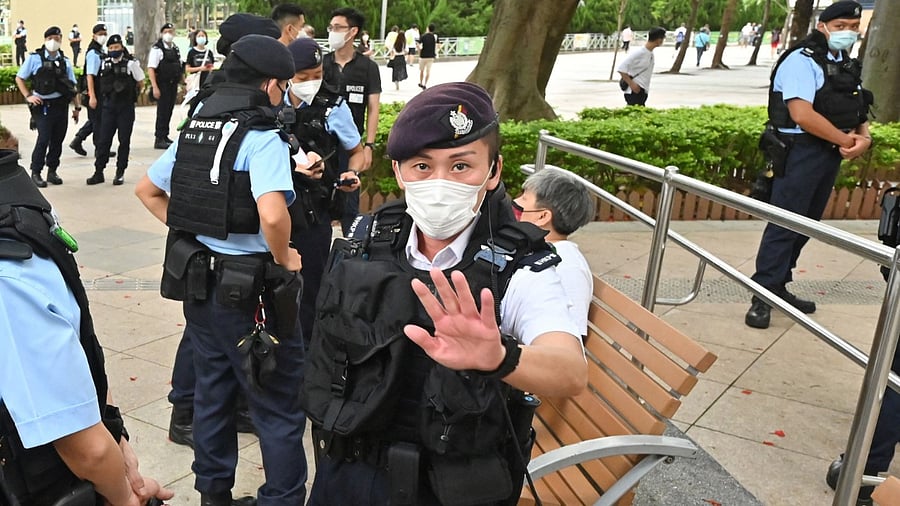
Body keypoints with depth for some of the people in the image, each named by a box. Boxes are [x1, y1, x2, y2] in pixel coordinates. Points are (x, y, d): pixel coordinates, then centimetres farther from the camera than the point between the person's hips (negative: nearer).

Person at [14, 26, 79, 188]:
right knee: (44, 139, -9)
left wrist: (77, 107, 8)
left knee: (58, 140, 7)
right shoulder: (35, 58, 0)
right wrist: (28, 96, -7)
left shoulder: (65, 61, 10)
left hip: (61, 106, 4)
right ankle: (35, 173, 2)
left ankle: (52, 171, 19)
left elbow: (72, 86, 13)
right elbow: (19, 78, 5)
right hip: (43, 106, -4)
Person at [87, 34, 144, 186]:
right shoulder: (105, 64, 6)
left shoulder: (131, 63, -7)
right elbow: (102, 82, 19)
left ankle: (120, 173, 13)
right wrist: (110, 94, 13)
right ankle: (98, 172, 9)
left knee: (124, 141, 3)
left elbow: (141, 84, 2)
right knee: (103, 139, 3)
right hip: (108, 106, 4)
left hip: (126, 107, -3)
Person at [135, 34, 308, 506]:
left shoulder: (193, 129, 7)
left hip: (197, 278, 8)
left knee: (212, 389, 21)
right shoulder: (262, 138, -17)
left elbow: (147, 190, 17)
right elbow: (272, 215, -32)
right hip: (249, 286, -8)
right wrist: (284, 259, -15)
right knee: (278, 406, 6)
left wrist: (187, 231, 14)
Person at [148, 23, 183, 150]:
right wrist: (155, 87, -20)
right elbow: (151, 68, -14)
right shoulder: (157, 48, -8)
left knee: (169, 110, 10)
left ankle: (165, 136, 20)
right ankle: (159, 139, -3)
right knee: (162, 110, -7)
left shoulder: (176, 49, 14)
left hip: (173, 85, 7)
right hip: (162, 85, -7)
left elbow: (180, 68, 21)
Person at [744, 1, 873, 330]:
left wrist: (864, 137, -4)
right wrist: (846, 140, -13)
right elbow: (803, 115, -23)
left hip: (831, 153, 9)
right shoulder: (802, 61, -12)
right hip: (801, 152, -9)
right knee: (784, 224, -9)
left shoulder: (847, 66, 16)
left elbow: (857, 110, 19)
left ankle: (778, 286, 22)